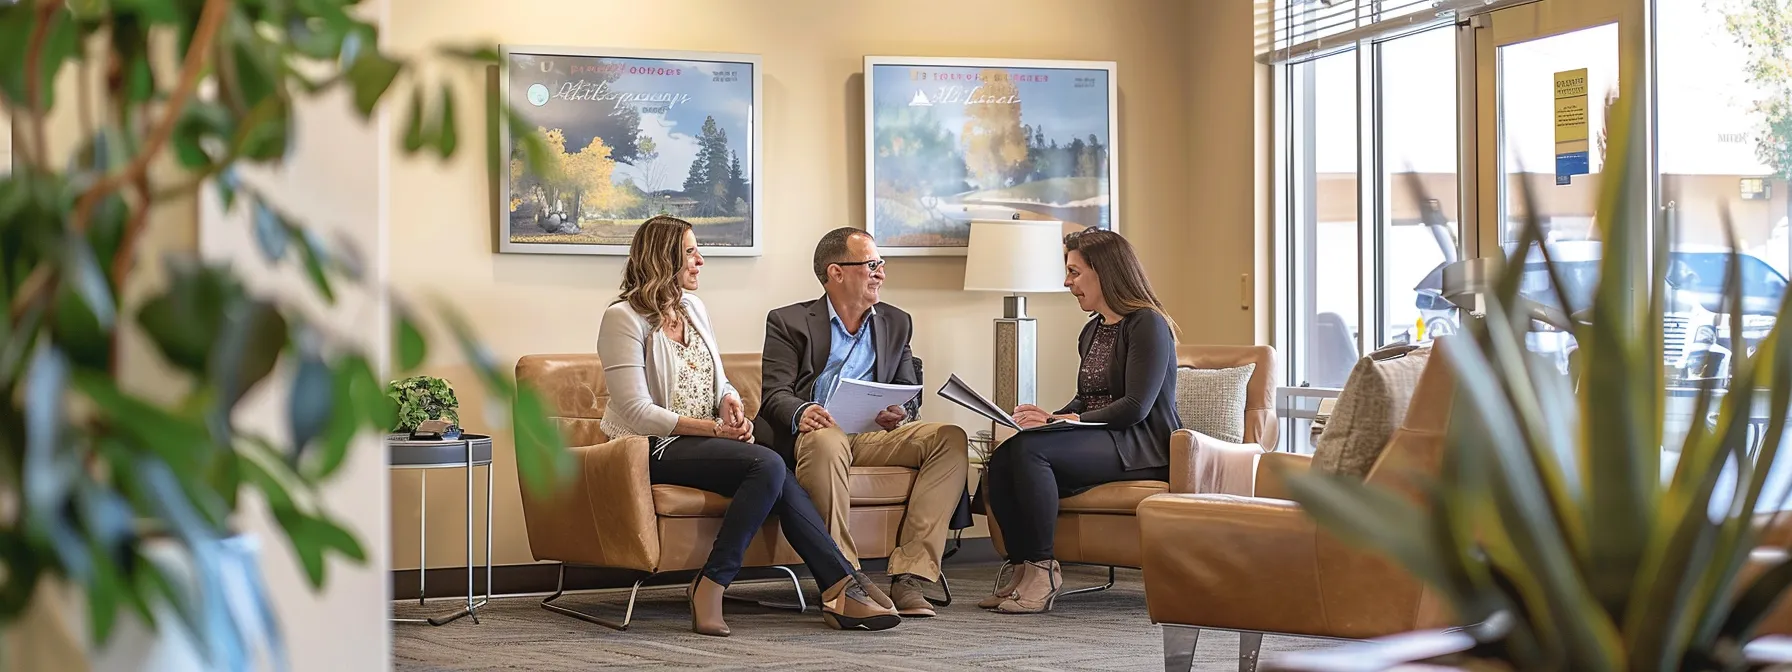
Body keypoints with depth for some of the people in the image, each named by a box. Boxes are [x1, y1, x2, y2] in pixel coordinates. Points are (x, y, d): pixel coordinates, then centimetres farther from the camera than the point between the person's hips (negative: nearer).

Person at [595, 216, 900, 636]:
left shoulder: (692, 308, 16)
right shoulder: (624, 318, -9)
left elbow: (720, 385, 20)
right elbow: (638, 414, -16)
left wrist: (732, 404, -6)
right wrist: (714, 428, -17)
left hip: (700, 442, 7)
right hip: (654, 450, -7)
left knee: (774, 474, -24)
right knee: (769, 465, -29)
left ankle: (838, 590, -29)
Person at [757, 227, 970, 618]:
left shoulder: (896, 323, 21)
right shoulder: (789, 323, 7)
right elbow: (775, 395, -3)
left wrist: (901, 413, -9)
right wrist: (802, 413, -28)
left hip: (874, 437, 4)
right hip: (815, 435, -4)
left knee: (951, 438, -21)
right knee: (824, 440, -40)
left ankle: (909, 577, -30)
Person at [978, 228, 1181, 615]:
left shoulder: (1147, 325, -8)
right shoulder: (1092, 332, 21)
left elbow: (1136, 408, -16)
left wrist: (1067, 421, -16)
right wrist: (1051, 418, 2)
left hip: (1143, 447, -8)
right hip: (1097, 441, 8)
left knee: (1028, 449, -30)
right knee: (1002, 459, -18)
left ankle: (1042, 569, -24)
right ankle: (1022, 568, -14)